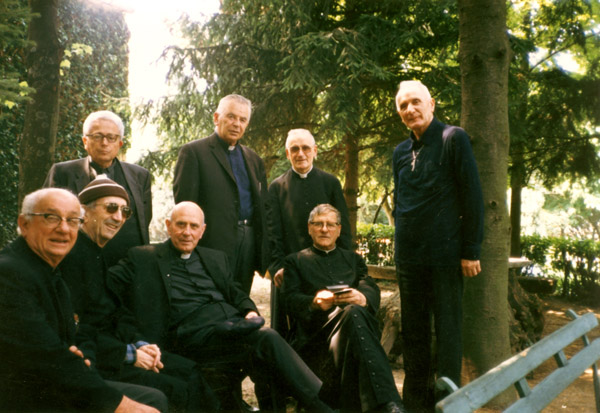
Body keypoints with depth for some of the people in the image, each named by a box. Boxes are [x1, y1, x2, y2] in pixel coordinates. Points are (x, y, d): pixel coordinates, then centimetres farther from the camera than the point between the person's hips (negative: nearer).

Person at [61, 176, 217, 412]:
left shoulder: (104, 253, 13)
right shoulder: (71, 254, -16)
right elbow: (76, 328, -20)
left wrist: (140, 345, -2)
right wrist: (128, 354, -16)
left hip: (112, 344, 9)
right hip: (91, 358, -9)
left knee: (191, 372, -2)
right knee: (175, 391, -18)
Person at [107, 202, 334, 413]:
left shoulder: (216, 258, 26)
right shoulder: (143, 258, 13)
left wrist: (250, 311, 4)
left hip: (232, 323, 6)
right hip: (192, 333, -5)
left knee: (268, 338, -31)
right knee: (268, 340, -30)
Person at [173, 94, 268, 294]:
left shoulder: (253, 158, 18)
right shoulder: (193, 151, 1)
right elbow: (184, 204, -6)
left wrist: (264, 254, 10)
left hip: (249, 241, 5)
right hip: (214, 245, -5)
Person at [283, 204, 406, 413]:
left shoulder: (353, 259, 28)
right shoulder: (296, 261, 21)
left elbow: (372, 291, 9)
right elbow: (291, 301, 5)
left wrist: (362, 298, -17)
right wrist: (315, 301, -18)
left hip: (355, 321, 3)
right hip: (316, 331, -2)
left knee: (354, 311, -37)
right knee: (353, 313, -37)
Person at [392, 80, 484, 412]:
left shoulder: (453, 138, -4)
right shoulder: (401, 151, 13)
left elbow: (472, 196, -8)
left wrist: (471, 251, -11)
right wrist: (401, 245, 14)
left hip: (445, 254, -5)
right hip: (409, 257, 6)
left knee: (447, 331, 2)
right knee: (413, 334, 12)